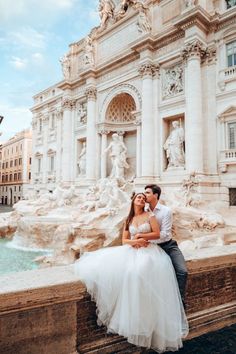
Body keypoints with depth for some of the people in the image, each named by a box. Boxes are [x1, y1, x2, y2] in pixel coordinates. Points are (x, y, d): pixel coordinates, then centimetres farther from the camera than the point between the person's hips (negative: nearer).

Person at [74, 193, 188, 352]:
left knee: (138, 273, -30)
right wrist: (135, 242, -9)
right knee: (112, 266, -19)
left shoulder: (149, 215, 4)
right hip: (133, 252, 5)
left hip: (150, 252, -4)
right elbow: (124, 240, 10)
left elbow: (157, 234, -4)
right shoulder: (129, 220, 14)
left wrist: (139, 235, -7)